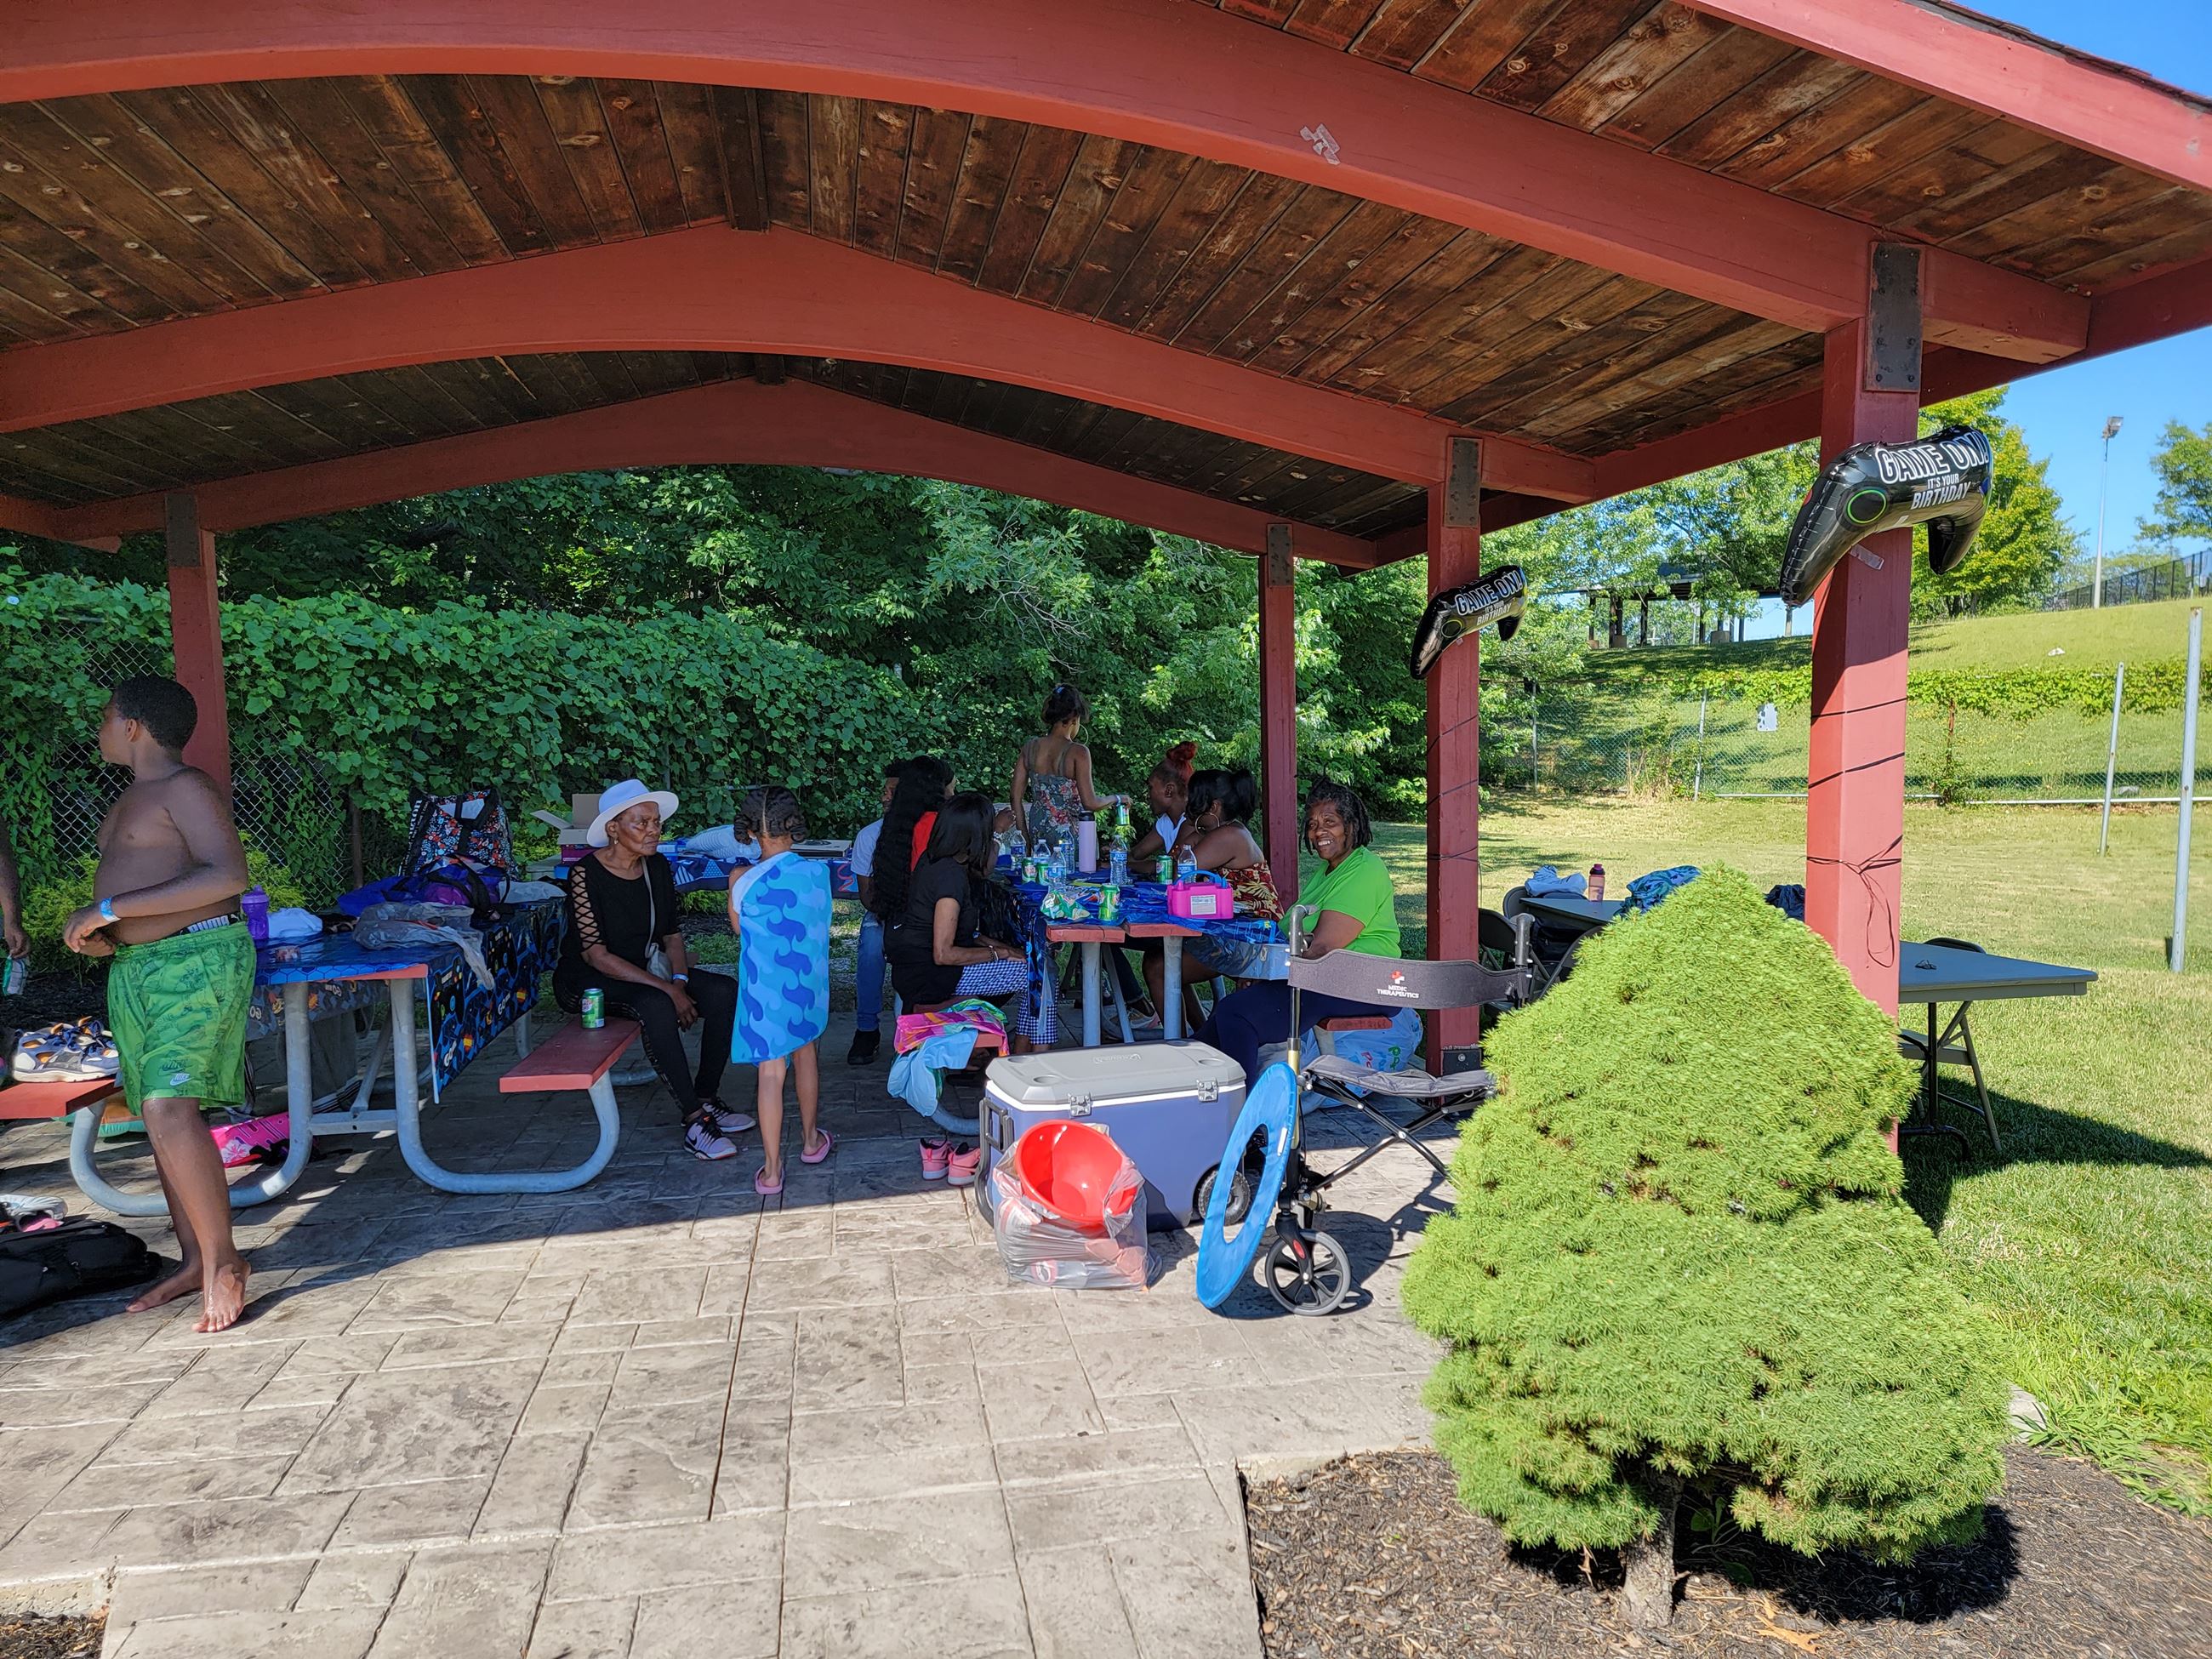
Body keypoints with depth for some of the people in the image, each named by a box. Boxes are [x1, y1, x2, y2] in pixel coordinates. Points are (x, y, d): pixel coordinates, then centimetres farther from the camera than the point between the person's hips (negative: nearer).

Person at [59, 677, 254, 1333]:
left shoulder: (187, 789, -11)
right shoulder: (135, 797, 19)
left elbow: (228, 875, -25)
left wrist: (108, 910, -22)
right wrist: (98, 932, 8)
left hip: (196, 960, -10)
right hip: (134, 966, 10)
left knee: (169, 1110, -19)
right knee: (160, 1116, 10)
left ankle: (223, 1259, -10)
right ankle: (194, 1261, 17)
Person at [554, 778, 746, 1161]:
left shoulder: (658, 867, 2)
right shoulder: (586, 874, -18)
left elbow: (672, 935, 7)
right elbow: (596, 955, -22)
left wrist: (680, 981, -14)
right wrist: (666, 989, -27)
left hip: (645, 972, 7)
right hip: (586, 982, -7)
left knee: (724, 991, -17)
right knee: (656, 1006, -36)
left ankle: (705, 1099, -7)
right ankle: (694, 1122, -30)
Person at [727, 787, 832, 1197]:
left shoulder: (745, 885, -16)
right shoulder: (817, 872, -9)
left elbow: (740, 931, 1)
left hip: (765, 991, -3)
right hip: (809, 985, 3)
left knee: (771, 1073, 3)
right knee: (805, 1057, 23)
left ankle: (772, 1171, 8)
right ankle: (811, 1141, 40)